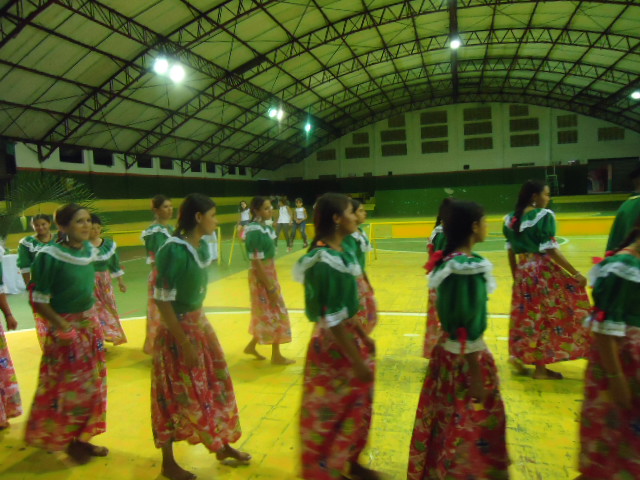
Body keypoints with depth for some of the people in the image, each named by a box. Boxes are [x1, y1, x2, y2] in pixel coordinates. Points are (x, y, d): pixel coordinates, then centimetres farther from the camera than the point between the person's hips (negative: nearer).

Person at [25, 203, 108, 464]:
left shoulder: (90, 251, 1)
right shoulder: (50, 256, -18)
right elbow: (38, 300, -16)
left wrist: (91, 318, 12)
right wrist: (64, 327, -19)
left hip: (91, 324, 7)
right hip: (65, 327, -7)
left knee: (92, 384, 14)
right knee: (68, 388, 5)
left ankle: (82, 438, 30)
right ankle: (67, 441, 26)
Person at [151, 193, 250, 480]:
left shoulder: (203, 246, 1)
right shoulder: (175, 251, -24)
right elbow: (162, 301, -22)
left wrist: (198, 323, 15)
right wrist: (184, 343, -20)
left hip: (200, 322, 8)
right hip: (177, 328, -8)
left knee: (217, 382, 17)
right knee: (176, 396, 7)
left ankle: (222, 446, 37)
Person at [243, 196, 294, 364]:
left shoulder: (265, 227, 7)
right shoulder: (255, 232, -22)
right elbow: (257, 263, -23)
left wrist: (273, 282, 16)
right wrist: (270, 288, -21)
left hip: (270, 274, 9)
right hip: (262, 277, -9)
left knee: (266, 314, 19)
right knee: (274, 314, 3)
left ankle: (251, 346, 35)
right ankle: (276, 355, 19)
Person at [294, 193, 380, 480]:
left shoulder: (340, 251, 2)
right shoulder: (326, 262, -26)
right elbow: (333, 321, -25)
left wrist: (363, 337, 17)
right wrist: (358, 362, -20)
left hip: (350, 338, 9)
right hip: (332, 345, -9)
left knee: (357, 407, 23)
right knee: (330, 413, 11)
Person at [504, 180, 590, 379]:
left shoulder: (512, 219, 7)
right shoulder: (544, 216, -12)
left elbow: (510, 252, 10)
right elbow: (550, 250, -17)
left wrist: (515, 276, 19)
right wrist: (575, 273, -12)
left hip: (523, 271, 6)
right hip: (543, 271, -6)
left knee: (527, 316, 17)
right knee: (546, 316, 5)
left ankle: (519, 355, 19)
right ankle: (540, 367, 13)